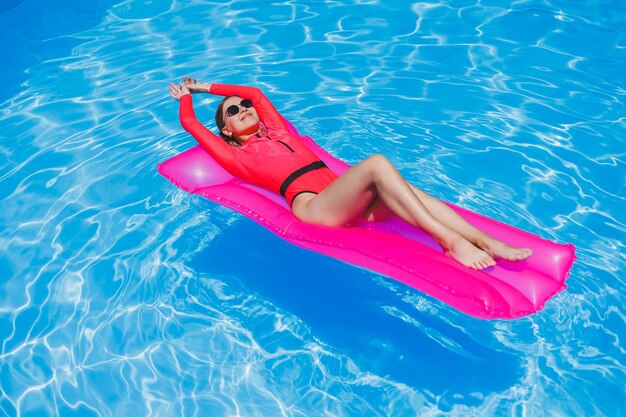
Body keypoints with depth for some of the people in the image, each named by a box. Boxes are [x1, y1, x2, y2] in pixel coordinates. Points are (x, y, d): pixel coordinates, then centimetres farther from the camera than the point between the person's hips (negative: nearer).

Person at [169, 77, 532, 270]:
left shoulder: (276, 131, 31)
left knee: (408, 191, -19)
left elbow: (255, 93, 40)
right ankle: (451, 241, -34)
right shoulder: (238, 156, 15)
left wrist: (206, 86, 49)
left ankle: (490, 243, -27)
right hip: (313, 206, -7)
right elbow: (191, 124, 18)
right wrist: (185, 95, 39)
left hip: (344, 198, 7)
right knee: (377, 164, -29)